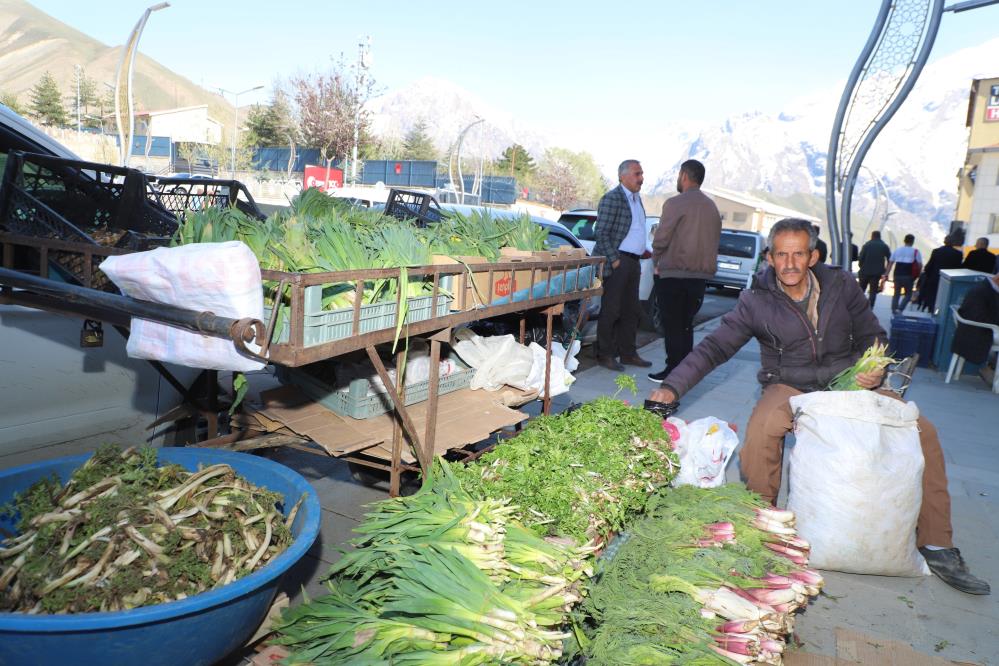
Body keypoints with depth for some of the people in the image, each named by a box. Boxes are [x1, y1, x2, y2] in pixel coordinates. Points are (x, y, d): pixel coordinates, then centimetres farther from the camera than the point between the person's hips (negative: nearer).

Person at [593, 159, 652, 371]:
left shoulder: (637, 199, 18)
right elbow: (601, 233, -15)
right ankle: (605, 355, 6)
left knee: (631, 310, 12)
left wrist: (643, 251, 11)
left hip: (633, 262, 9)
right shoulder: (612, 198, -10)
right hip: (617, 262, -9)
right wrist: (614, 260, -18)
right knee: (611, 310, -3)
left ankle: (628, 353, 21)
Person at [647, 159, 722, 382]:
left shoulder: (675, 203, -11)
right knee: (686, 324, 14)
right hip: (700, 274, 7)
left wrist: (657, 261, 5)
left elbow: (660, 239, -12)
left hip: (673, 274, -7)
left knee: (672, 326, -1)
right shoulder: (712, 207, 12)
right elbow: (714, 240, 15)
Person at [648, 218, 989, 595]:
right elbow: (714, 348, -13)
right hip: (790, 388, -3)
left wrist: (875, 371, -12)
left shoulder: (841, 286, 0)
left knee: (923, 431, -13)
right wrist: (671, 387, -25)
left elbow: (873, 336, 10)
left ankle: (937, 547, 0)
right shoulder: (756, 301, -8)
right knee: (761, 430, -35)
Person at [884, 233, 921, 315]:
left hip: (897, 274, 3)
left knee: (896, 293, 14)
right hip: (908, 276, -3)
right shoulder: (915, 251, 1)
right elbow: (920, 264, -2)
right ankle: (900, 309, -9)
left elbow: (890, 263, 8)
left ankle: (894, 311, 12)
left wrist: (886, 275, 9)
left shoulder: (897, 250, 10)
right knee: (908, 294, 10)